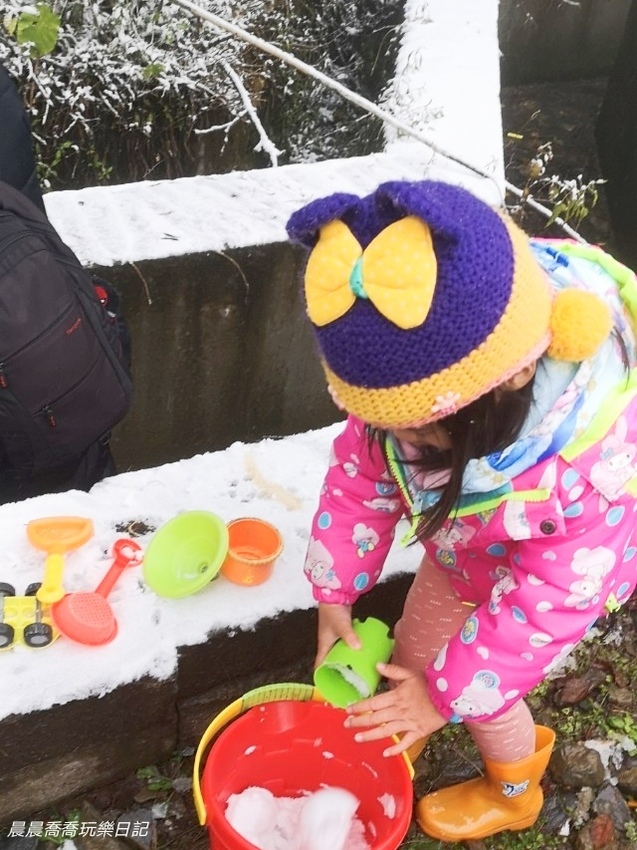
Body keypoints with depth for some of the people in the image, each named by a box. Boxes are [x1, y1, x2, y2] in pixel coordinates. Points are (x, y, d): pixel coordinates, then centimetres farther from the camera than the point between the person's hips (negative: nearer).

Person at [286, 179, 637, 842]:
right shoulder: (421, 376, -34)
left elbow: (551, 595, -31)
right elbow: (361, 471, -17)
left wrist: (447, 693, -23)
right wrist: (333, 591, -11)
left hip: (558, 561, -4)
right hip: (463, 542, 5)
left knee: (478, 691, 9)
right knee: (415, 651, 19)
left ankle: (513, 793, 45)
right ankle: (398, 737, 55)